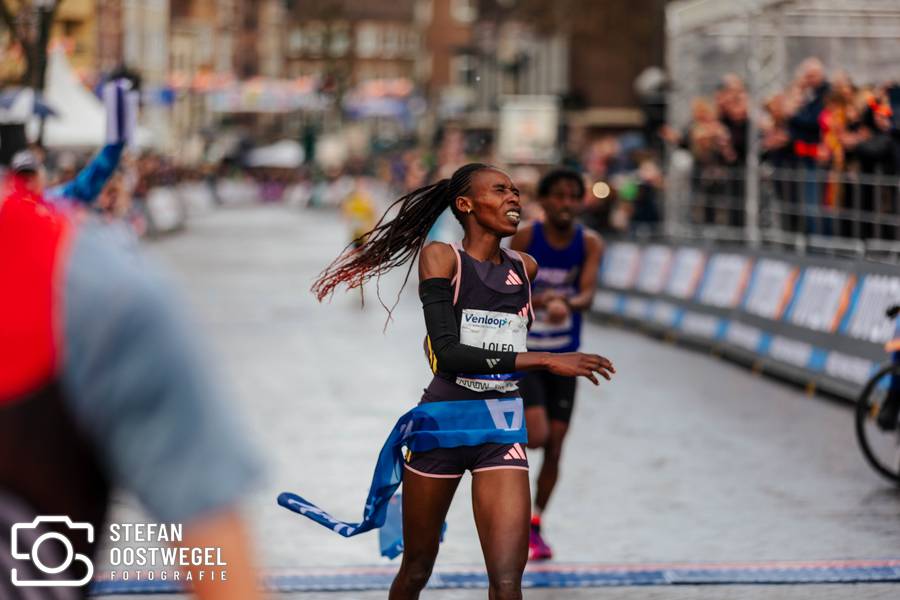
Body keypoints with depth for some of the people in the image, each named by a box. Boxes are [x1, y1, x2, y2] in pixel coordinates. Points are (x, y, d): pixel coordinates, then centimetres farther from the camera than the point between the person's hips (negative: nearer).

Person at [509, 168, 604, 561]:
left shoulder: (589, 244, -6)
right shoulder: (525, 238, -11)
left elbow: (587, 294, -18)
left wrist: (567, 303, -40)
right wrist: (540, 300, -32)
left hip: (564, 357, 3)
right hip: (523, 352, -3)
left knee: (555, 447, 6)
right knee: (538, 436, -20)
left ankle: (533, 526, 24)